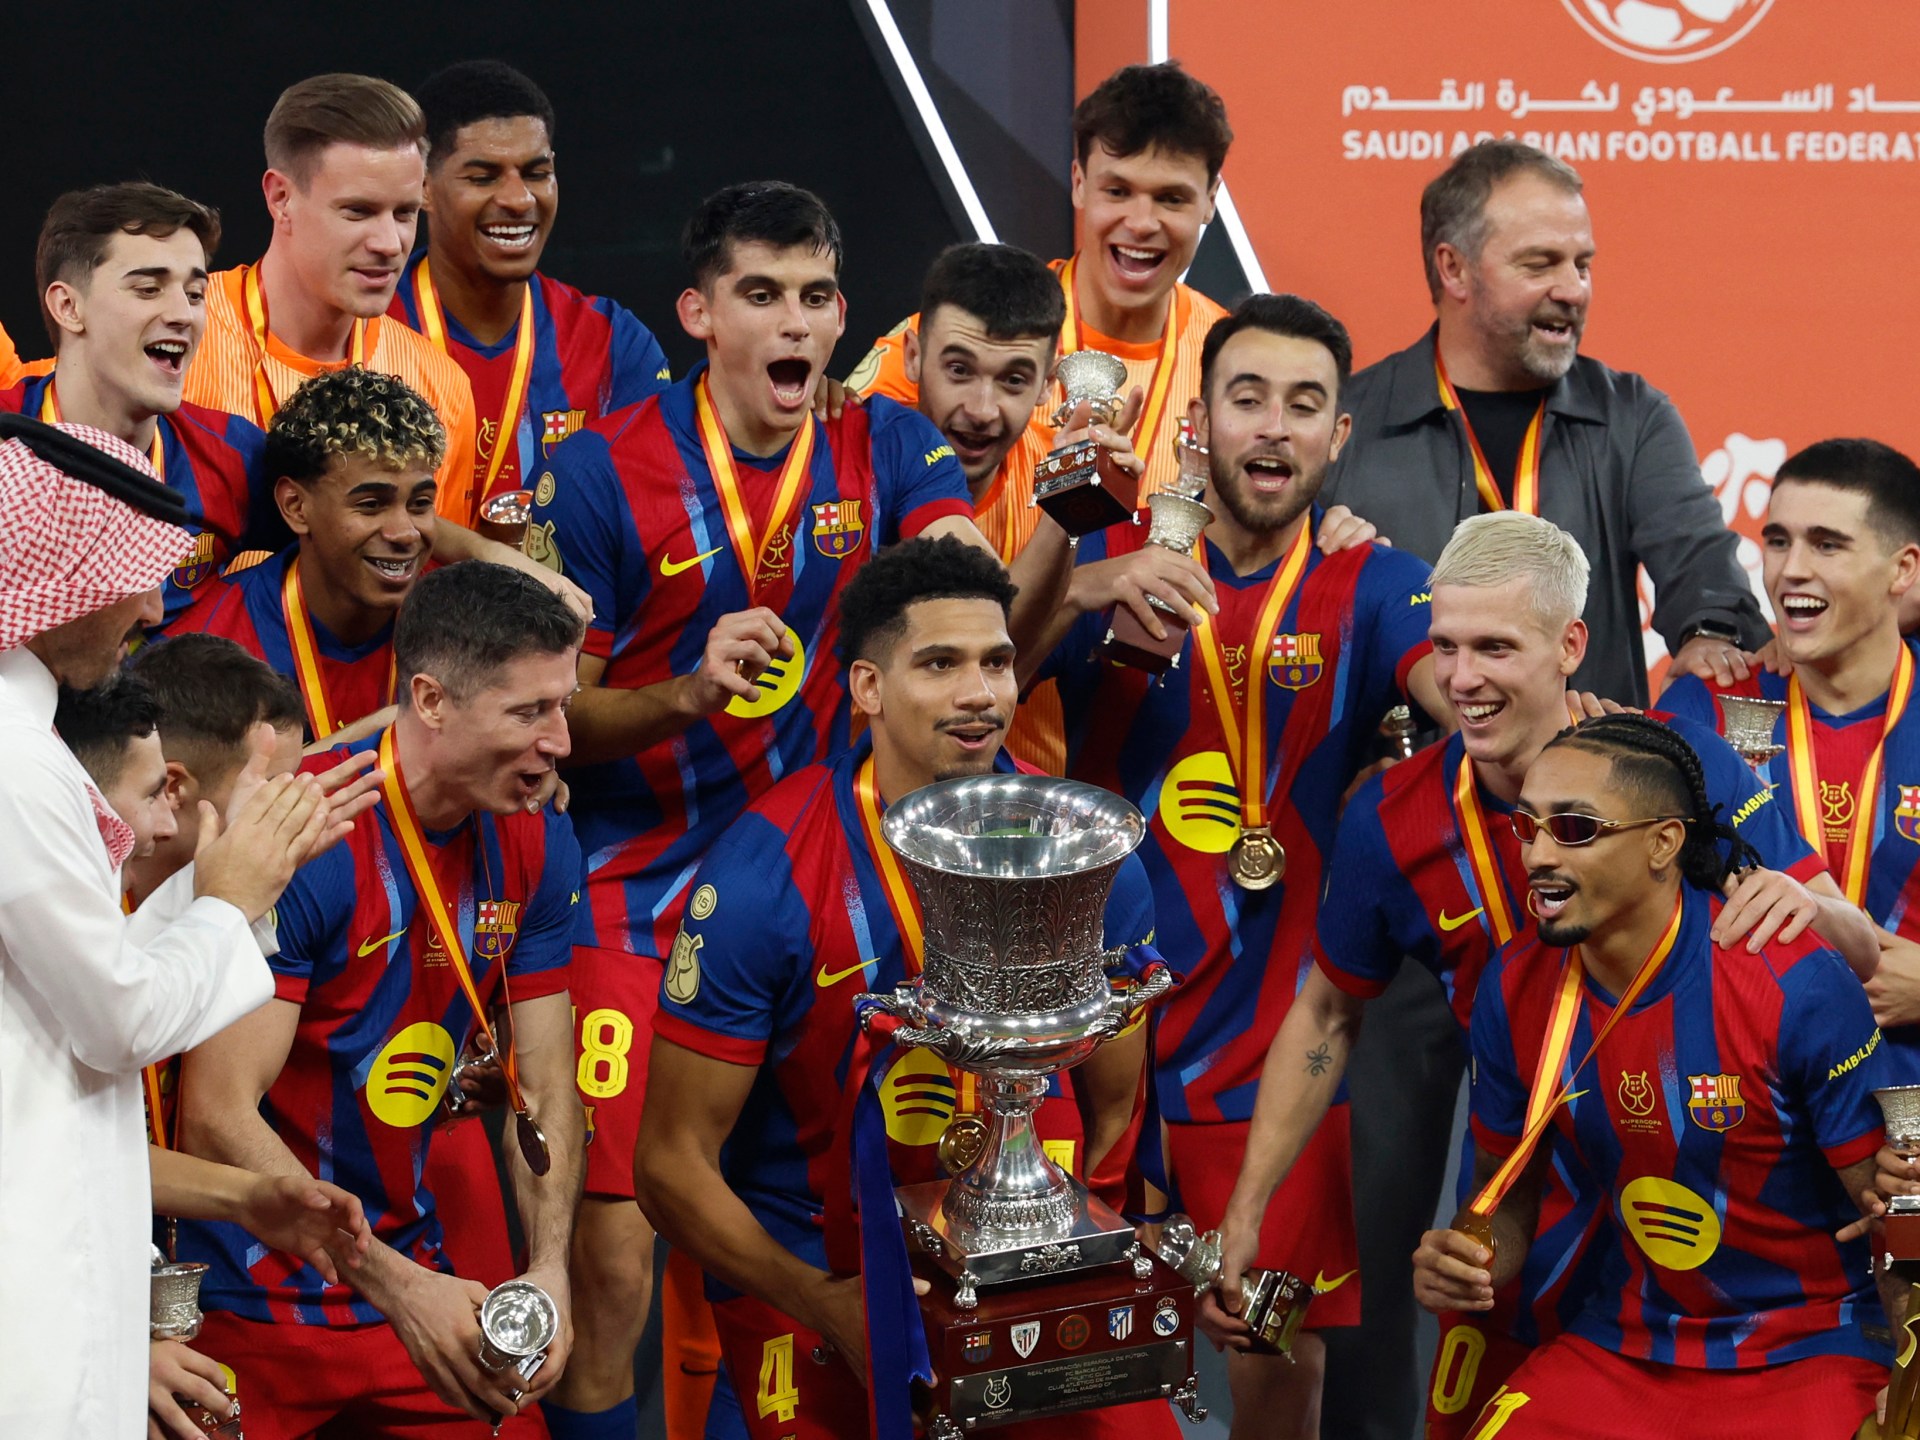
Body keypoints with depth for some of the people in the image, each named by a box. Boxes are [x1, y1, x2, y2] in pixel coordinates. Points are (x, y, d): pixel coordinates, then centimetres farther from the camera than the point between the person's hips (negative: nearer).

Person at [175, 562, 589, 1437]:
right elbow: (217, 1118, -23)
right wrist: (398, 1289, -26)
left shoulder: (535, 846, 0)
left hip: (407, 1273, 6)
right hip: (254, 1300, -6)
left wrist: (550, 1268, -12)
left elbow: (544, 1090, 5)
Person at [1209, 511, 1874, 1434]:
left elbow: (1859, 958, -12)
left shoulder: (1680, 760, -15)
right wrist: (1244, 1213, 3)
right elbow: (1326, 1017, 7)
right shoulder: (1391, 821, -8)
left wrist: (1808, 906, -36)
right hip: (1531, 1217, 2)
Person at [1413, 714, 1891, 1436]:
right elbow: (1504, 1192, 11)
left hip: (1808, 1354, -4)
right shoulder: (1514, 989, -3)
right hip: (1624, 1346, 4)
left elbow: (1891, 1211, -12)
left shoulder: (1793, 984, -17)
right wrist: (1457, 1265, -11)